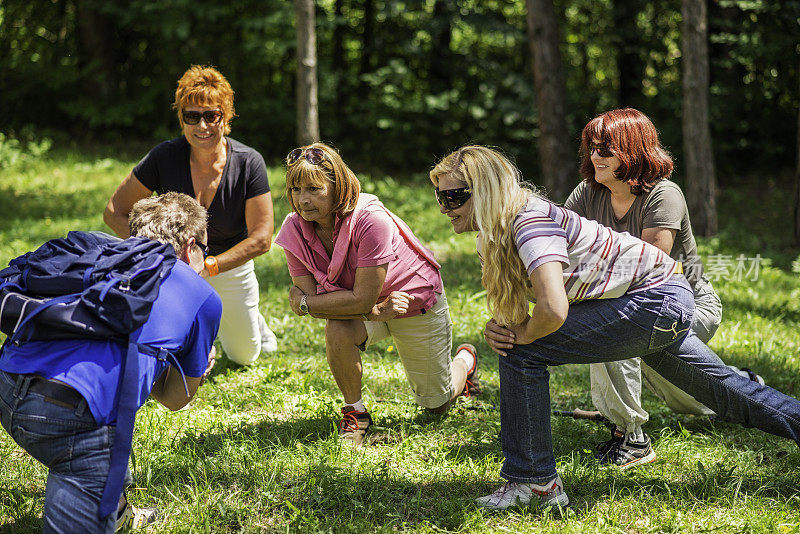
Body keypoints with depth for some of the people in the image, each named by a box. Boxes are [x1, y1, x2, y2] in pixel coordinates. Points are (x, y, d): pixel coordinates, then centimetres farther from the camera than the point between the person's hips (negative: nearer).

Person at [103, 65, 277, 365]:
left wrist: (209, 266, -34)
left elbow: (261, 238, -22)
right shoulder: (165, 157, -23)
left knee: (244, 356, 15)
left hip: (231, 265, 1)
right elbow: (114, 212, -18)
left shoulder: (249, 163, -23)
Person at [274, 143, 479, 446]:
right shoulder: (294, 229, -20)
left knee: (437, 405, 10)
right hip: (365, 309, 3)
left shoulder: (370, 221, -38)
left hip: (416, 299, -3)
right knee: (338, 332, -34)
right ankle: (355, 412, -8)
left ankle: (465, 359, 46)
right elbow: (310, 298, -21)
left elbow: (362, 298, -35)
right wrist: (374, 312, -31)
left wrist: (303, 303, -25)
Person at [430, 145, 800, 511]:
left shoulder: (529, 220, -26)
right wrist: (498, 325, -9)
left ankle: (535, 483, -7)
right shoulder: (490, 236, 3)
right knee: (729, 394, 22)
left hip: (655, 299, -10)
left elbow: (554, 310, -39)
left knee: (524, 353, -15)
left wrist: (520, 334, -19)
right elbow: (515, 305, 13)